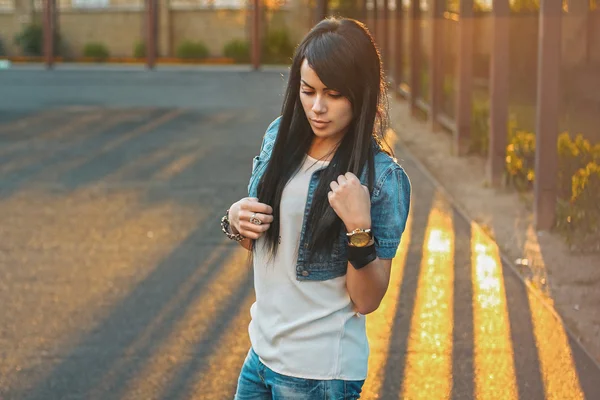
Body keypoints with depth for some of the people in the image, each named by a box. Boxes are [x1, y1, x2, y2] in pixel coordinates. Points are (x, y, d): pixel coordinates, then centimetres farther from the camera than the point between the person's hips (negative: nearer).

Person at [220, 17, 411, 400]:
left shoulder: (383, 177, -15)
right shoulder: (280, 136, 0)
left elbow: (367, 301, -14)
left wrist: (359, 228, -27)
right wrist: (237, 221, -7)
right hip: (263, 350, 5)